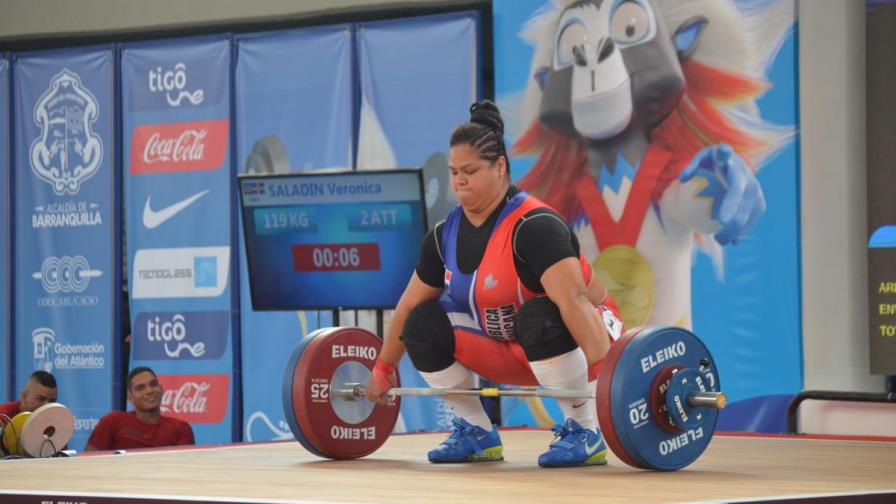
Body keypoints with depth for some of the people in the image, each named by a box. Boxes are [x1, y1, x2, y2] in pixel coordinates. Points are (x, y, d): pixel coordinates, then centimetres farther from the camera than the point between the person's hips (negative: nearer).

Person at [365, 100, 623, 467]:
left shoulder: (533, 227, -27)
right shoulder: (446, 235, -5)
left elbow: (574, 300, -39)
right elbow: (410, 306, 8)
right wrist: (382, 369, 13)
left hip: (570, 341, -7)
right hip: (508, 350, 7)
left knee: (538, 316, -38)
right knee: (424, 324, -10)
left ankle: (584, 433, -23)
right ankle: (476, 432, 2)